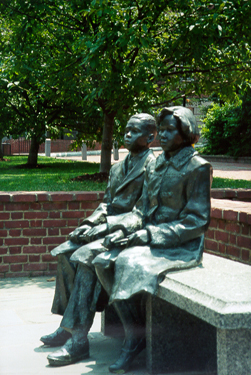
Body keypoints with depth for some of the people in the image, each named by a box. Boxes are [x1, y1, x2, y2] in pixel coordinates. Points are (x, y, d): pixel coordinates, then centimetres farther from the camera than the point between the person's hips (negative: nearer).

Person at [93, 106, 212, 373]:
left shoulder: (197, 168, -9)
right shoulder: (155, 165, 13)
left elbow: (196, 222, -13)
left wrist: (147, 235, -17)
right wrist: (122, 229, -6)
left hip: (183, 247, -7)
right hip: (152, 240, 7)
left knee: (129, 262, -30)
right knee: (104, 261, -16)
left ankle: (135, 337, -15)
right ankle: (134, 335, -12)